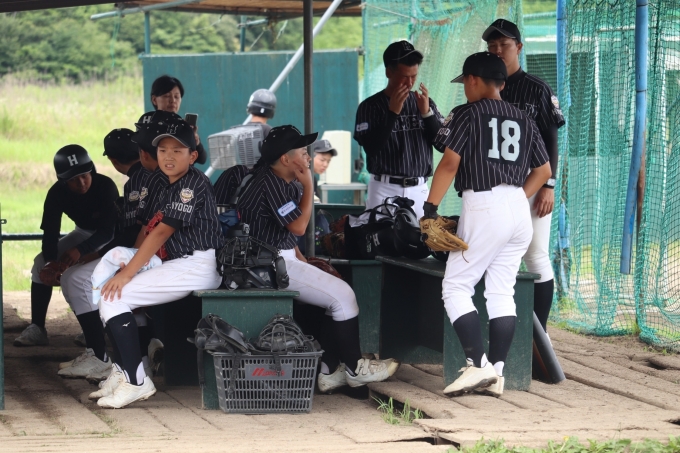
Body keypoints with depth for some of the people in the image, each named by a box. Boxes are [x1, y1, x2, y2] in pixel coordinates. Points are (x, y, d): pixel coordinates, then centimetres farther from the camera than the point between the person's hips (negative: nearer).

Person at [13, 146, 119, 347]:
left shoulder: (106, 186, -32)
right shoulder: (57, 193, -20)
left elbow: (109, 229, -32)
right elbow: (50, 232, -23)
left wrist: (81, 250, -45)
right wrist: (51, 261, -42)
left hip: (111, 236, -5)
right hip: (84, 233, 5)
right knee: (42, 262, -9)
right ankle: (36, 328, -9)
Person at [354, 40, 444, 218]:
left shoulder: (424, 103, 10)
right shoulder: (370, 107, 0)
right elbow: (371, 147, -12)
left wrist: (427, 113, -8)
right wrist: (392, 112, -16)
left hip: (419, 190, 3)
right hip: (385, 190, -3)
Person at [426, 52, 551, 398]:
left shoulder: (467, 114, -2)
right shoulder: (524, 120, 16)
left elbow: (449, 163, -10)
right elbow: (544, 171, 19)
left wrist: (430, 208, -8)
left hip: (483, 207, -6)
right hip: (519, 209, 7)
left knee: (456, 287, -1)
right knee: (501, 292, 9)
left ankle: (478, 365, -14)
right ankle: (496, 374, 5)